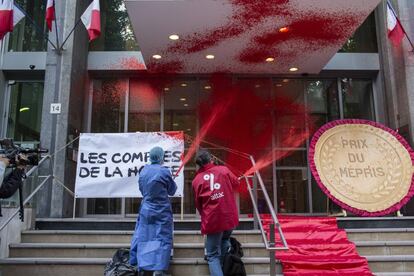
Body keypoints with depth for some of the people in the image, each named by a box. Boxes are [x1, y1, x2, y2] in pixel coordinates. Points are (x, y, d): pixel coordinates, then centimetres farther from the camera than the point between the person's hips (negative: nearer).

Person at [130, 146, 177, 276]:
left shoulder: (143, 171, 0)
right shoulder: (164, 171, -13)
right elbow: (172, 190, 0)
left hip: (146, 210, 4)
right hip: (162, 211, -4)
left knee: (144, 238, 10)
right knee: (162, 239, 1)